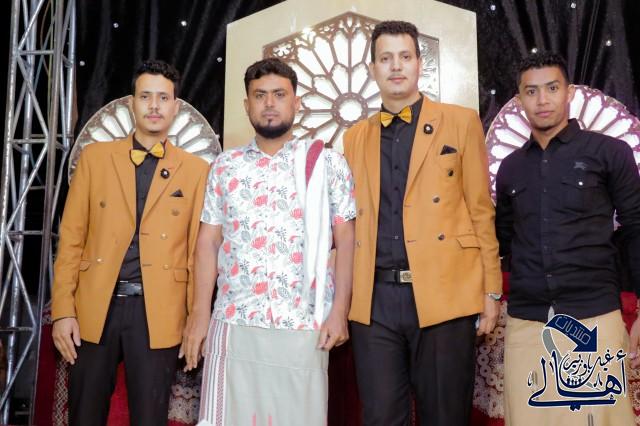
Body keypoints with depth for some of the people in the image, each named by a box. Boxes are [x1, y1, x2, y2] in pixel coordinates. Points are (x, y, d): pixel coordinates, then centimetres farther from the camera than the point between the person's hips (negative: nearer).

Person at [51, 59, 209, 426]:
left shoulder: (197, 170, 4)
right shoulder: (95, 157, 7)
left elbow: (198, 251, 3)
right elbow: (72, 238, 5)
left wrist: (197, 321, 0)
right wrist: (63, 310, -1)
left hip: (159, 313, -1)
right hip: (95, 307, 2)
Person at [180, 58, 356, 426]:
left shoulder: (327, 163, 2)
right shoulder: (225, 165, 10)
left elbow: (345, 239, 0)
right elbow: (209, 240, 8)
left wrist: (340, 310, -7)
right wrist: (200, 312, 2)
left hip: (303, 325, -2)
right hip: (233, 321, 2)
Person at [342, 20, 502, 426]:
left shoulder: (461, 122, 5)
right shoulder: (356, 137, 14)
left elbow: (481, 209, 3)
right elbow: (351, 220, 12)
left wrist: (491, 290, 0)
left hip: (444, 294, -2)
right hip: (374, 300, 3)